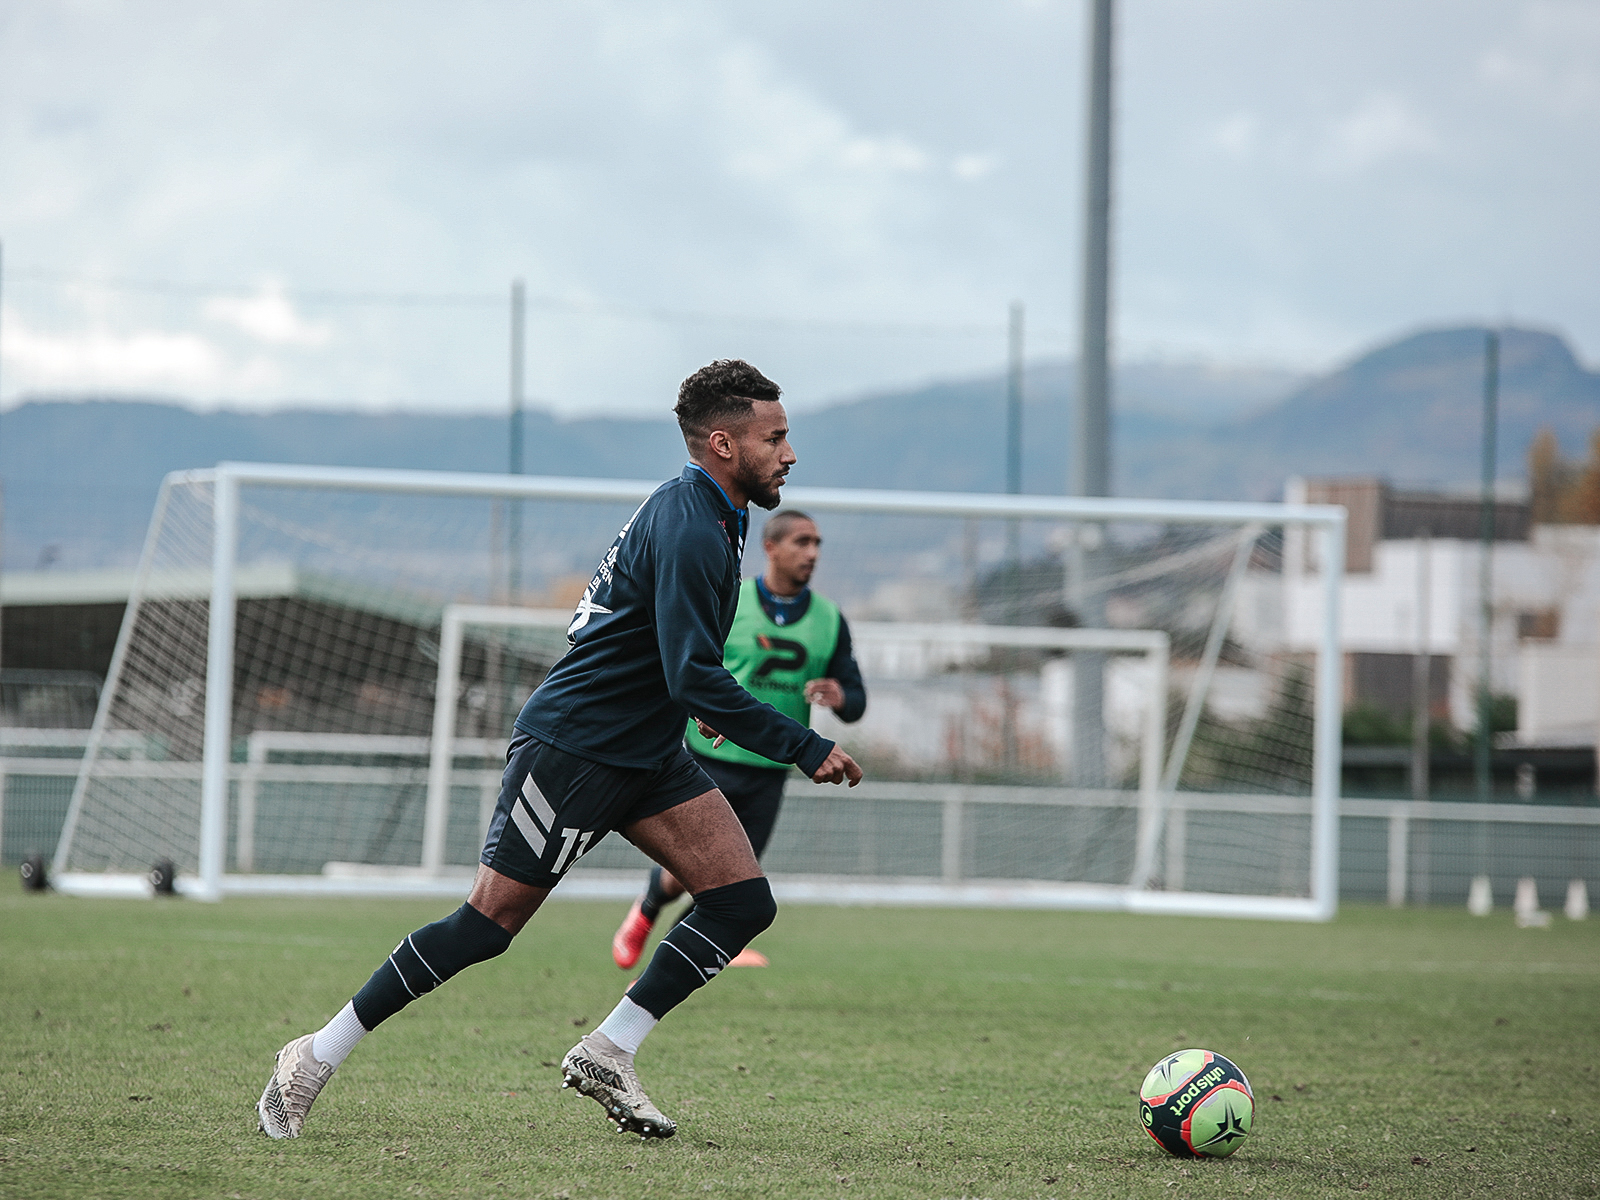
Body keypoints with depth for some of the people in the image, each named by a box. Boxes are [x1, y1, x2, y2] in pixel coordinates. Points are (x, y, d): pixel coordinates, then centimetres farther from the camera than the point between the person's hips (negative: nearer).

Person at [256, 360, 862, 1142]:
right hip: (573, 747, -10)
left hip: (646, 753, 10)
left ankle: (606, 1056, 0)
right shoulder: (687, 529, -21)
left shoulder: (714, 514, 11)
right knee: (489, 923, -8)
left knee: (743, 900, -5)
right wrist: (806, 750, -24)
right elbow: (693, 675, -27)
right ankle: (314, 1060, 2)